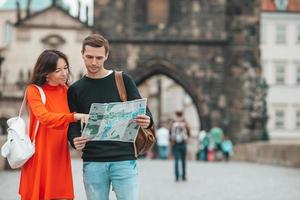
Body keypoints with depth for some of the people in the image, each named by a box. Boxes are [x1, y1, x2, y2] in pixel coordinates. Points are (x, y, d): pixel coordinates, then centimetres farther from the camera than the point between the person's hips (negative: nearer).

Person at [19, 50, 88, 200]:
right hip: (40, 155, -4)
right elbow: (45, 118, -23)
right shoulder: (34, 90, -7)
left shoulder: (66, 91, 9)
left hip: (60, 155, 4)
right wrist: (75, 116, -34)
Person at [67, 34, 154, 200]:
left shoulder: (122, 80, 6)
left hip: (124, 159, -1)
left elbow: (143, 112, 4)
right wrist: (75, 140, -18)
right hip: (92, 163, 2)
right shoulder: (75, 90, 10)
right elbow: (72, 124, 5)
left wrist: (147, 121, -20)